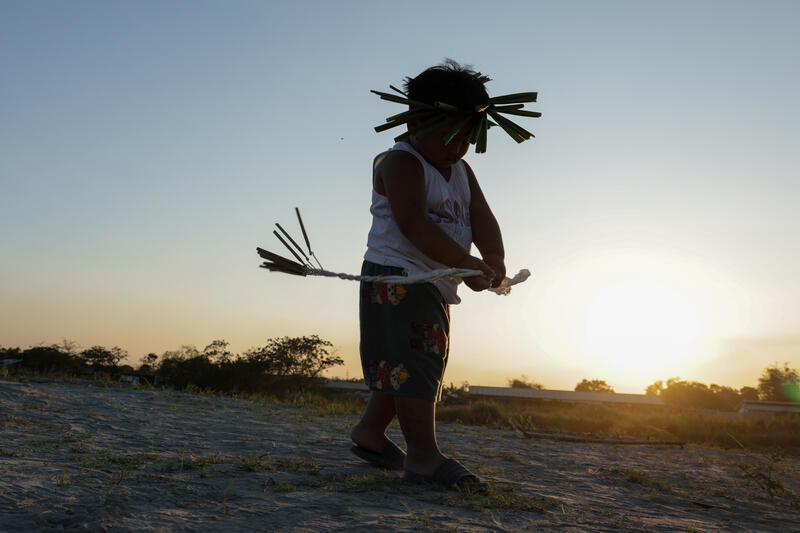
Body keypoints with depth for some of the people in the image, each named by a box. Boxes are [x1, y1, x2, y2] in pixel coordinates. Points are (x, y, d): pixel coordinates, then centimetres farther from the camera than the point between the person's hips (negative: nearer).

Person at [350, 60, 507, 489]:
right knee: (412, 362, -11)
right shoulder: (401, 163, -10)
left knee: (402, 365, 15)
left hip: (435, 285, 9)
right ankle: (423, 454, -9)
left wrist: (494, 261, -16)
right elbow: (414, 226, -24)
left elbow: (481, 218, 4)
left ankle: (369, 432, 28)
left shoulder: (461, 172, 17)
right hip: (398, 276, -9)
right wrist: (469, 265, -28)